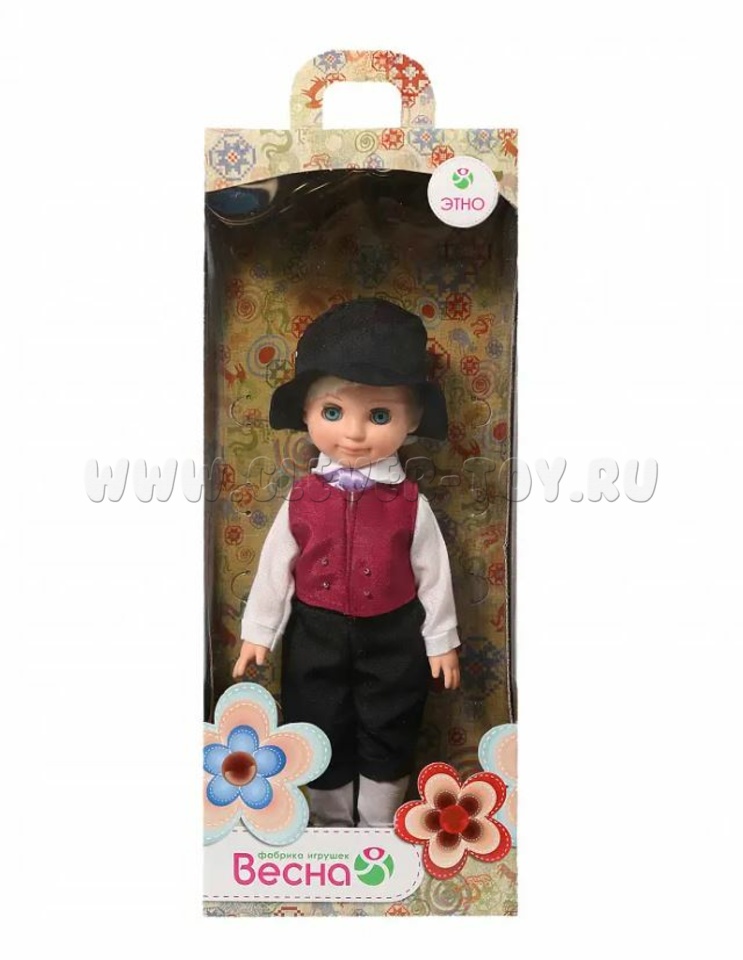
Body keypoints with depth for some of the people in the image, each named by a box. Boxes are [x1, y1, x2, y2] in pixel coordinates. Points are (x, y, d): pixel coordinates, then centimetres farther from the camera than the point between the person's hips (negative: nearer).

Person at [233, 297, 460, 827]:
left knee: (389, 737, 15)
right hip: (316, 636, 1)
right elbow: (275, 567, -2)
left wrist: (442, 640, 0)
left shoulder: (410, 502, -14)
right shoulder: (302, 498, -11)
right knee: (321, 736, 17)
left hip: (393, 638, -1)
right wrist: (258, 633, 3)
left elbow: (433, 572, -5)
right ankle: (331, 823, 41)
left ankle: (379, 826, 39)